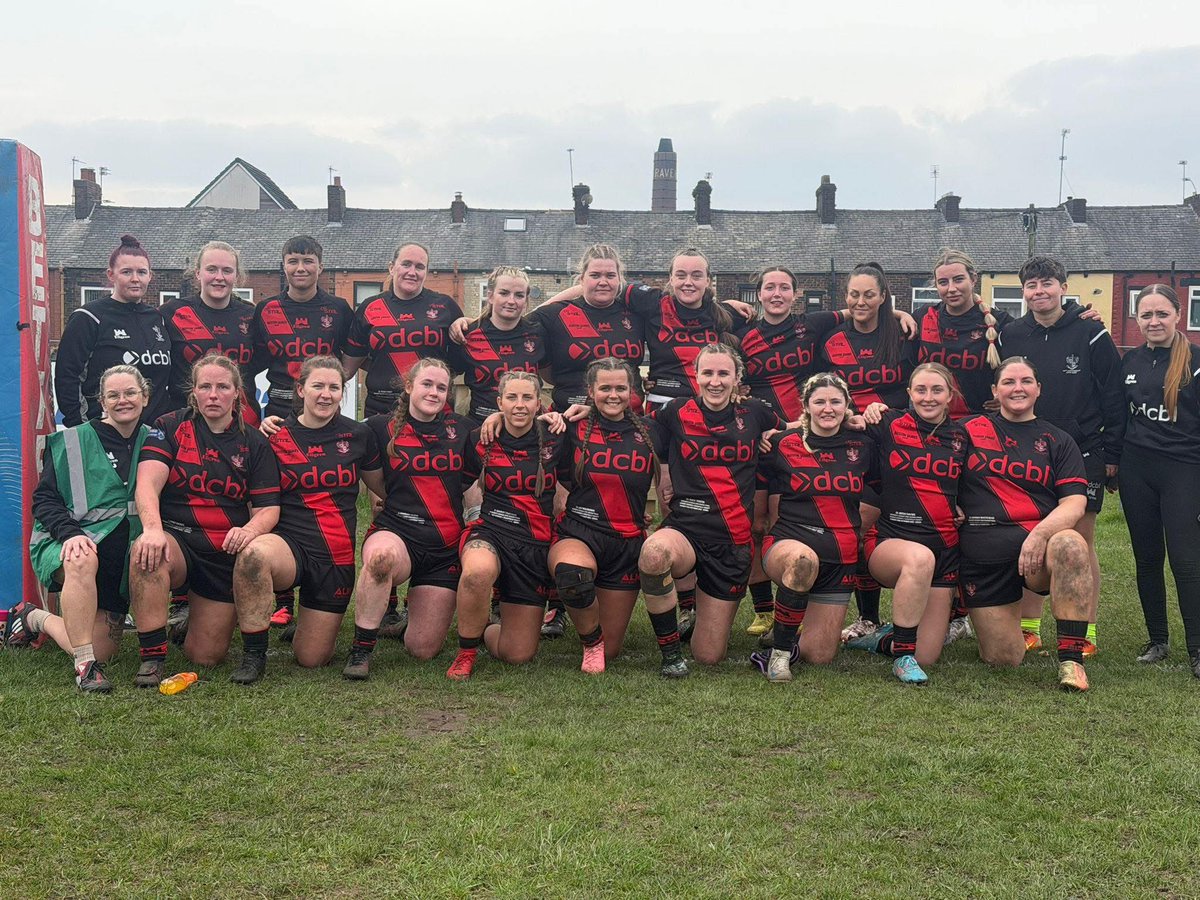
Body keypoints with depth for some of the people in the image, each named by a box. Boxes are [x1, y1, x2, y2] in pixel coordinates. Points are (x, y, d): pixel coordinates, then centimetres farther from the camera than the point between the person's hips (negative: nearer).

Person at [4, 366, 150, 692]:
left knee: (102, 650, -1)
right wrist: (70, 533, -22)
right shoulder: (72, 442, 0)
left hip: (122, 558, 4)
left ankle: (35, 618, 30)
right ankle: (86, 666, -29)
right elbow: (43, 499, -3)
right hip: (71, 544, -3)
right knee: (83, 561, -42)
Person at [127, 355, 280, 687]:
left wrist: (250, 529, -22)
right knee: (145, 552, -39)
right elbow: (147, 484, -11)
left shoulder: (254, 444, 8)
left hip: (228, 551, 1)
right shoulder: (171, 427, 3)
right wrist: (153, 529, -31)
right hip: (177, 538, -1)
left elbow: (269, 508, 3)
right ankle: (152, 658, -25)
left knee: (206, 656, -4)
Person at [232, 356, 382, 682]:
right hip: (289, 543, -2)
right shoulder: (277, 435, 0)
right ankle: (254, 654, -18)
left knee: (311, 659, 2)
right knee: (254, 554, -39)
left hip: (337, 557, 2)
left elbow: (383, 488, 17)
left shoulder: (358, 435, 4)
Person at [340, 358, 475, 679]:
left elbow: (473, 478, 18)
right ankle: (361, 650, -24)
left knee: (424, 649, -4)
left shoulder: (462, 429, 9)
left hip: (446, 546, 2)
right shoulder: (382, 428, 2)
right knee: (381, 555, -41)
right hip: (396, 533, -2)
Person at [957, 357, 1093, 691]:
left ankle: (1071, 657, -27)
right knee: (1004, 659, -5)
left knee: (1071, 544, -37)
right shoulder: (970, 430, 11)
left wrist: (1040, 533, -18)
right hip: (982, 550, 0)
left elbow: (1075, 503, -1)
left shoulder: (1058, 441, 11)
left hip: (1039, 541, 0)